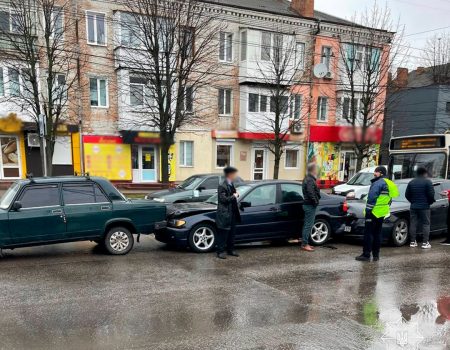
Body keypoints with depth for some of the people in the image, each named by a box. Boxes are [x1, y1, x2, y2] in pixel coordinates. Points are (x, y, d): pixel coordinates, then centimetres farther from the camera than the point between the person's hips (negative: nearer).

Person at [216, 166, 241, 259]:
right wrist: (234, 196, -14)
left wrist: (236, 195, 2)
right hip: (224, 215, -9)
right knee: (223, 234, -1)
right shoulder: (222, 186, -15)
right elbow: (223, 199, -22)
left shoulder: (231, 185, 13)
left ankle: (230, 250, 26)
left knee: (231, 233, 15)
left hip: (232, 214, 9)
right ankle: (220, 252, 8)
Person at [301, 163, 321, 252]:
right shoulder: (310, 180, -18)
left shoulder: (307, 179, 16)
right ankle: (305, 244, -3)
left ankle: (305, 243, 21)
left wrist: (315, 201, 17)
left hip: (307, 204, 11)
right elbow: (310, 193, -28)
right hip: (310, 205, -11)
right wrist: (315, 202, -17)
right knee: (308, 225, -7)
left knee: (307, 225, 15)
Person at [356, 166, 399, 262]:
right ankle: (376, 255, 18)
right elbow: (389, 199, 22)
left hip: (374, 211, -10)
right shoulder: (389, 184, 18)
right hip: (382, 213, 10)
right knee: (377, 233, 14)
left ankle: (366, 255, -5)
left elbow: (372, 197, -22)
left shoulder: (379, 183, -14)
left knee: (368, 233, -6)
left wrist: (368, 209, -18)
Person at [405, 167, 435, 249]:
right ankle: (425, 243, -1)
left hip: (413, 207, 4)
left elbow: (407, 195, 7)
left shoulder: (411, 182, 8)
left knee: (413, 224, 7)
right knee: (426, 224, 2)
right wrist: (430, 202, 6)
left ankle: (413, 242, 9)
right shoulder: (427, 182, -6)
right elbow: (431, 194, -12)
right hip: (424, 207, -4)